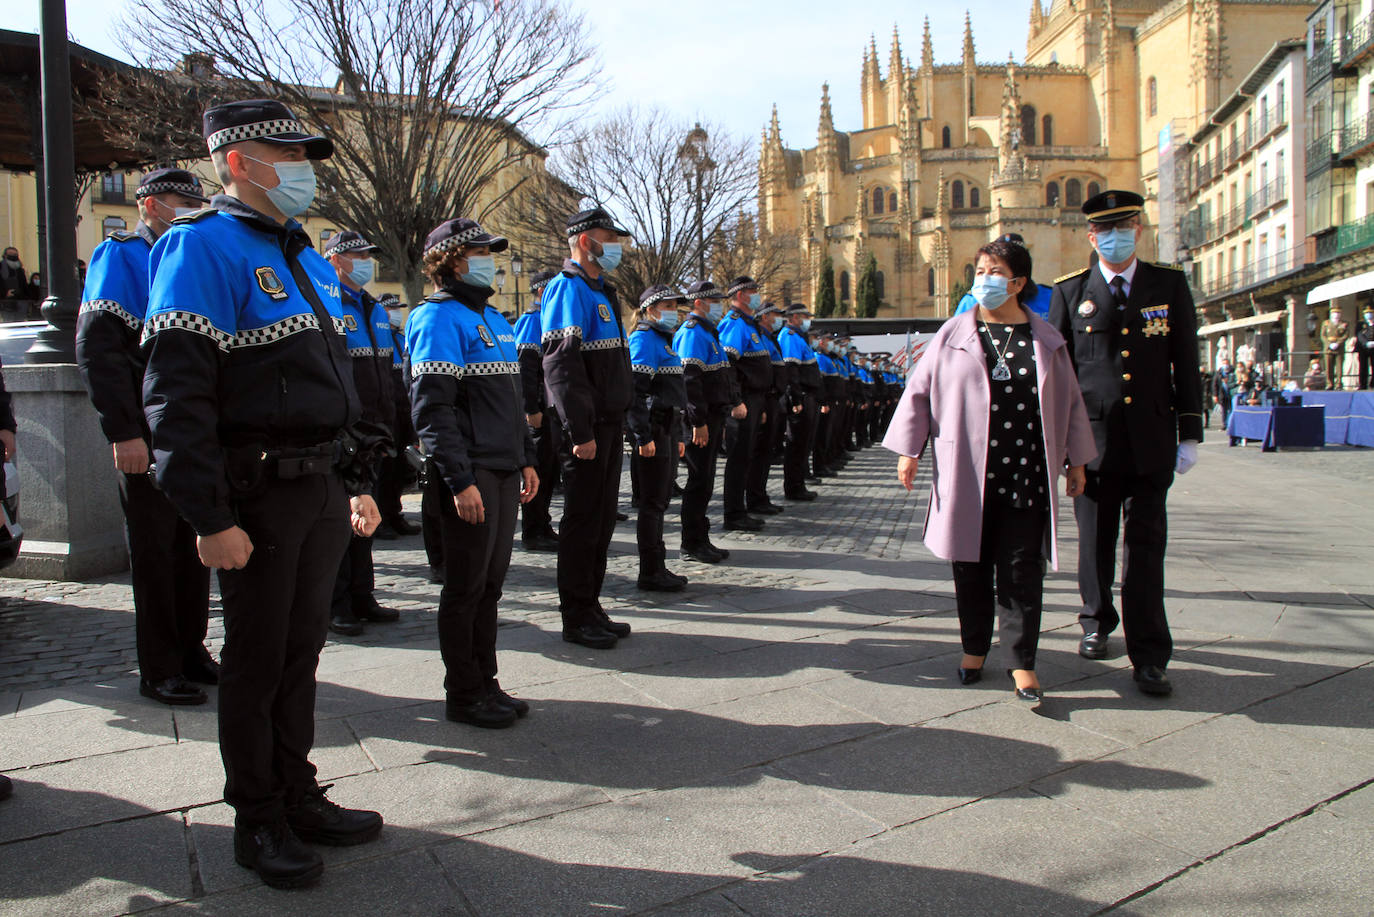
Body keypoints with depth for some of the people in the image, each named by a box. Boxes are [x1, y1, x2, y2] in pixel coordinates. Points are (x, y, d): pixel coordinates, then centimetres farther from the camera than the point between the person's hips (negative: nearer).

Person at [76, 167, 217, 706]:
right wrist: (123, 433, -20)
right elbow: (97, 349, -13)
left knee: (194, 543, 12)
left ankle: (190, 650, 24)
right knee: (154, 549, 2)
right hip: (148, 436, -6)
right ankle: (159, 670, 11)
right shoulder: (119, 257, -4)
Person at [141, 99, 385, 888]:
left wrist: (356, 484, 18)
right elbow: (176, 393, -17)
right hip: (259, 494, -7)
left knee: (302, 650, 15)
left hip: (322, 489, 8)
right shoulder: (204, 247, -10)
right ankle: (258, 822, 21)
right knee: (257, 660, 5)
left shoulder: (307, 257, 17)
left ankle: (298, 795, 30)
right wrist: (210, 518, -21)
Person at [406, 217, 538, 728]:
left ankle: (485, 684, 26)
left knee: (490, 583, 14)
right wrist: (459, 479, -21)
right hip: (470, 474, -8)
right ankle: (463, 696, 14)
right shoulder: (440, 317, -9)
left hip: (503, 472, 9)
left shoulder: (491, 317, 19)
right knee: (466, 587, 2)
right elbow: (432, 406, -17)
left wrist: (526, 457, 19)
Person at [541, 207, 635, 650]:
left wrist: (617, 422, 19)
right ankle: (577, 618, 9)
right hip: (588, 427, -10)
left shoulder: (601, 291, 19)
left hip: (609, 424, 10)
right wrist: (580, 432, -23)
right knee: (582, 522, -1)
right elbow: (561, 365, -20)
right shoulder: (569, 290, -12)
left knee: (601, 519, 14)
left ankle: (591, 608, 25)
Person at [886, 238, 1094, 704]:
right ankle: (974, 648, 24)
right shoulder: (953, 334, 4)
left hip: (1026, 476, 0)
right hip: (966, 476, 0)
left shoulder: (1045, 340, 7)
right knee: (971, 565, 8)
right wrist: (908, 450, 1)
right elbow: (919, 392, 6)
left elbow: (1069, 401, 13)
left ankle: (1021, 660, 10)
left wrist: (1076, 460, 14)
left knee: (1021, 569, 1)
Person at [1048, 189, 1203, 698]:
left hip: (1151, 441, 0)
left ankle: (1149, 656, 6)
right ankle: (1097, 622, 33)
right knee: (1095, 541, 11)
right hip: (1093, 438, 0)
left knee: (1146, 545, 0)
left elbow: (1186, 363, 6)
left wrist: (1190, 434, 2)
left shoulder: (1170, 284, 5)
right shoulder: (1070, 291, 3)